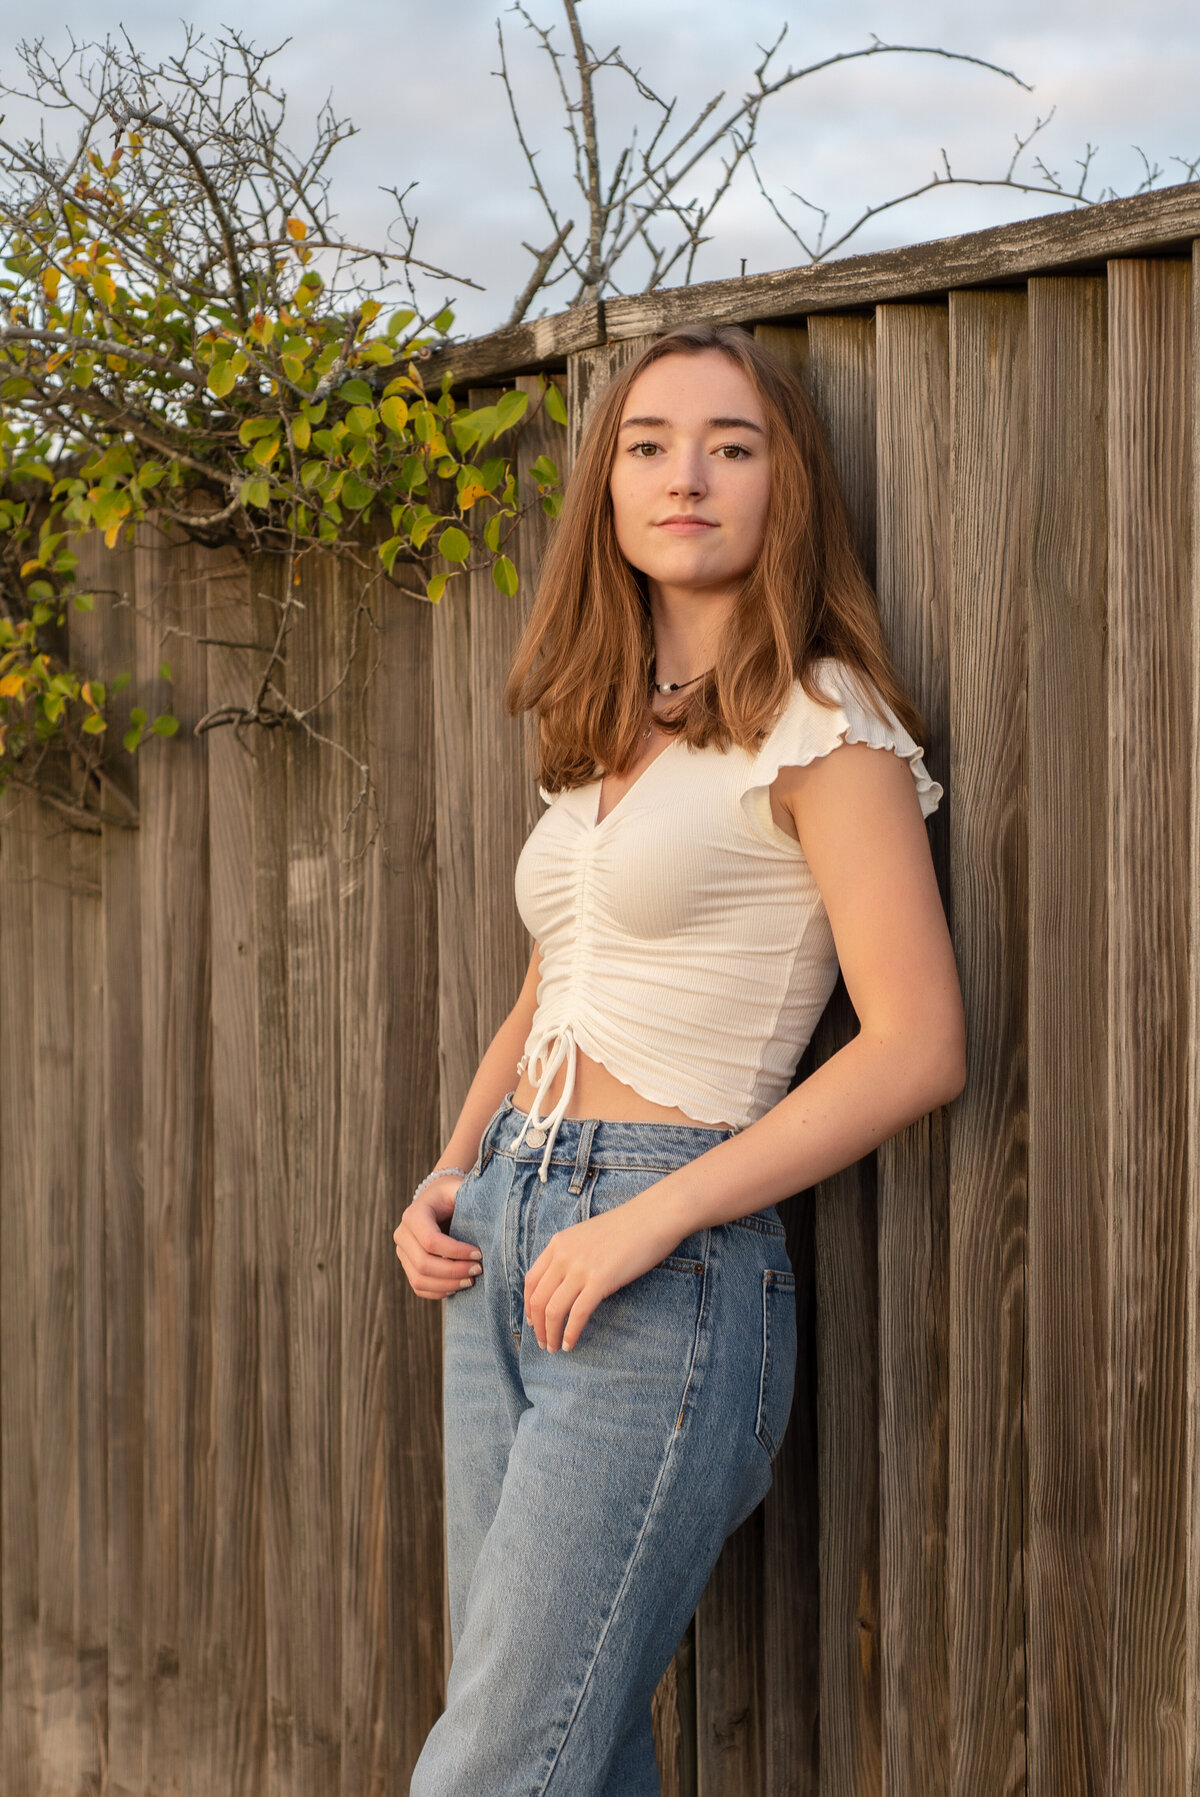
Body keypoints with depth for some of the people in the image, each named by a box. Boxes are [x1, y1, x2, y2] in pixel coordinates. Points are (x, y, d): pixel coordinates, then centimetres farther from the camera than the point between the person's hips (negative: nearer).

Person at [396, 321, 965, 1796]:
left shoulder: (820, 723, -7)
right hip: (505, 1242, 7)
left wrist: (650, 1219, -17)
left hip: (668, 1276, -7)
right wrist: (449, 1176, 8)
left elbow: (916, 1047, -15)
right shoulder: (606, 736, 16)